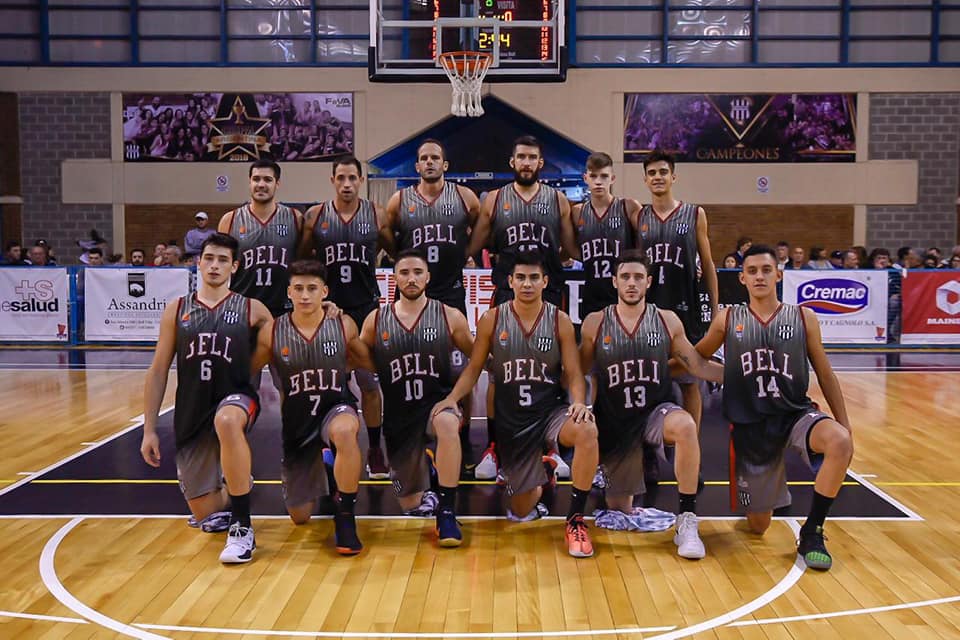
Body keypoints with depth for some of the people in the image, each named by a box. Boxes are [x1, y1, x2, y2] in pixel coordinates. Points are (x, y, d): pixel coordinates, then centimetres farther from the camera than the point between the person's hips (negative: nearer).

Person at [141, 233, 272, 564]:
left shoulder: (252, 309, 0)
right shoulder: (177, 310, 5)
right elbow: (158, 371, 6)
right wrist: (149, 429, 4)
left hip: (236, 399, -3)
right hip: (191, 414, 3)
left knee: (226, 421, -42)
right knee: (203, 513, 4)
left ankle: (243, 528, -28)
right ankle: (233, 489, 43)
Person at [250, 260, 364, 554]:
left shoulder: (344, 326, -11)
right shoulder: (271, 333, -11)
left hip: (336, 408, -2)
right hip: (296, 422, 2)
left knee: (344, 431, -42)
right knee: (300, 517, 9)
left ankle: (345, 516, -21)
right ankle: (318, 475, 45)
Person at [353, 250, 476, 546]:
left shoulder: (449, 317, -2)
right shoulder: (375, 320, 1)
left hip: (438, 400, -2)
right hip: (398, 414, 2)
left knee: (447, 424, -41)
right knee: (411, 506, 8)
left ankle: (447, 511, -28)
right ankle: (428, 496, 45)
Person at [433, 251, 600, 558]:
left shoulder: (560, 320, -5)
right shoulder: (492, 319, -4)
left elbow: (573, 373, -5)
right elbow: (474, 367, 2)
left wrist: (579, 403, -25)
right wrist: (453, 398, -14)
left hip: (550, 411, -1)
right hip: (511, 420, 1)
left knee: (587, 431, -38)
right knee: (522, 511, 6)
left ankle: (575, 519, -21)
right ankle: (541, 478, 45)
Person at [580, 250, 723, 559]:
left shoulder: (667, 320, -2)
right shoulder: (595, 323, -3)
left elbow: (698, 366, 3)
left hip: (656, 412, -1)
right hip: (615, 422, 1)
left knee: (685, 425, -39)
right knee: (618, 511, 6)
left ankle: (687, 521, -26)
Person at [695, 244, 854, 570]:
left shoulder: (803, 318, 1)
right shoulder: (727, 319, 1)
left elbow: (825, 375, 6)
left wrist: (844, 425, 4)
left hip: (796, 414, 0)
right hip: (750, 425, 0)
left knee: (840, 443, -35)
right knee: (758, 526, 5)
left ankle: (811, 532, -16)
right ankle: (772, 489, 43)